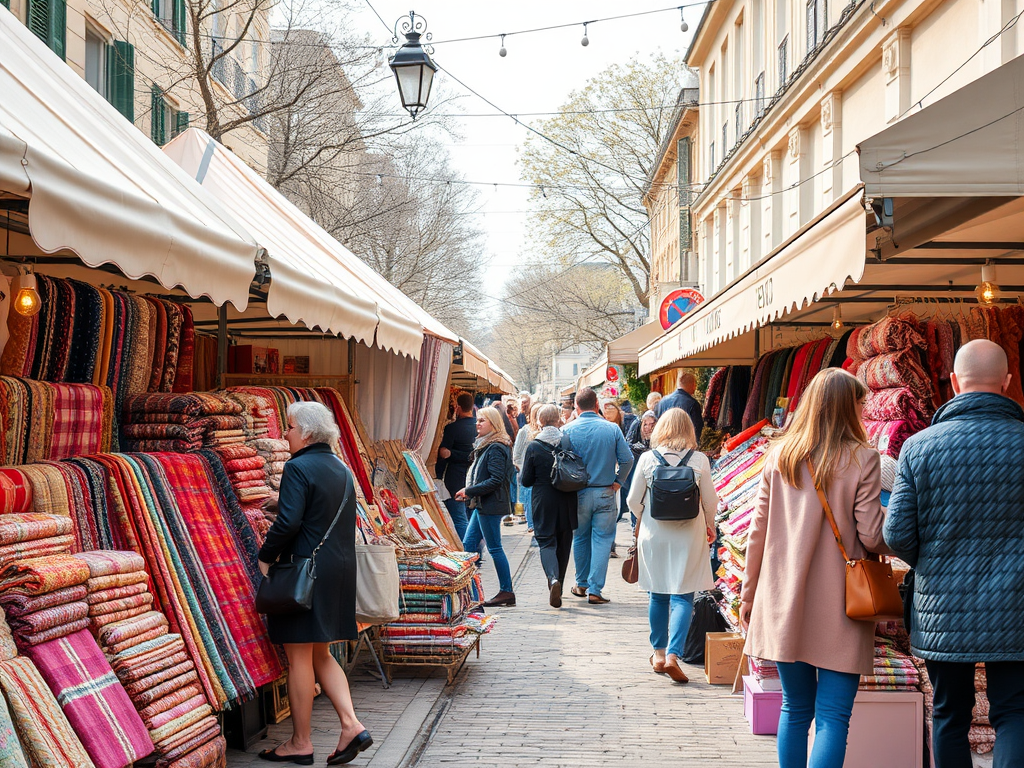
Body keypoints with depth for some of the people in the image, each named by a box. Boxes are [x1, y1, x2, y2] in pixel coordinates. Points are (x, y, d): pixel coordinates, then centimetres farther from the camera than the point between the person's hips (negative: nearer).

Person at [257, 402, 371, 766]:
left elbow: (288, 521, -21)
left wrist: (265, 556, -9)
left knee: (299, 656, 2)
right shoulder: (342, 470, 13)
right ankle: (351, 725, 6)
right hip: (340, 569, 8)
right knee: (320, 654, 17)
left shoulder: (298, 468, -14)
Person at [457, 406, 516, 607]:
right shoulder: (484, 446, 16)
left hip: (491, 506, -11)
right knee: (468, 544, 10)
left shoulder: (495, 448, -16)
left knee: (494, 548, -4)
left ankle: (506, 591, 3)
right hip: (482, 505, 11)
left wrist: (469, 491, -17)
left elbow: (496, 480, -22)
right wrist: (469, 493, 11)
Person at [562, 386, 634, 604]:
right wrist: (618, 482, 6)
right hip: (605, 493, -1)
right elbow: (627, 459, -7)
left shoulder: (568, 430, -6)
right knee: (602, 540, 4)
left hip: (578, 494, 1)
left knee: (580, 538, 17)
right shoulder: (612, 429, -6)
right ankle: (595, 590, -1)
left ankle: (582, 584, 27)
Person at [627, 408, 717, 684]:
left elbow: (634, 501, 1)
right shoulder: (699, 460, -6)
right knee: (683, 596, 0)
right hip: (689, 535, -1)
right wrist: (710, 526, 20)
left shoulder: (647, 458, -4)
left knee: (658, 595, 14)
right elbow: (710, 501, 0)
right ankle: (673, 654, -13)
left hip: (653, 534, 1)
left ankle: (659, 653, 23)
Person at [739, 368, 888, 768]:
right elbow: (871, 537, -10)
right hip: (839, 608, -4)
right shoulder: (861, 458, -8)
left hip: (784, 602, 4)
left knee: (795, 709, 16)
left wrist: (749, 594, 14)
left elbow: (758, 532, 6)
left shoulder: (780, 455, 4)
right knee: (832, 717, -2)